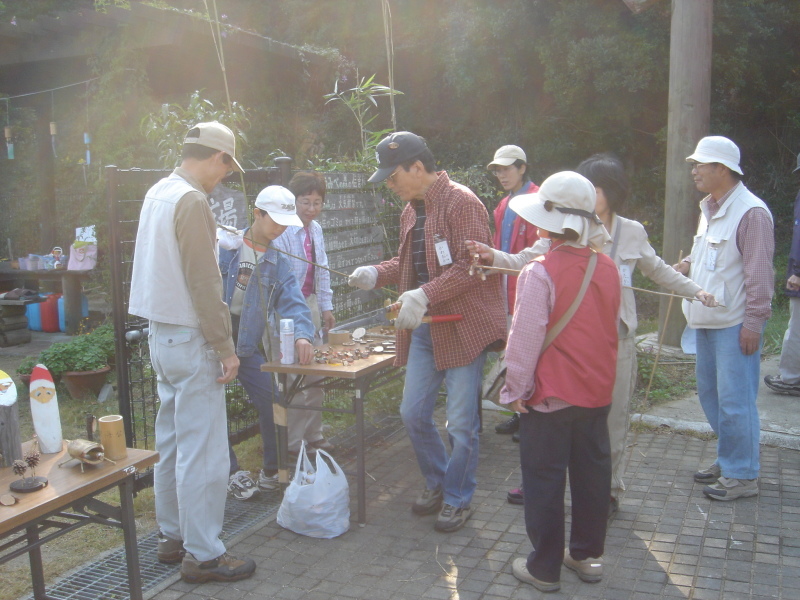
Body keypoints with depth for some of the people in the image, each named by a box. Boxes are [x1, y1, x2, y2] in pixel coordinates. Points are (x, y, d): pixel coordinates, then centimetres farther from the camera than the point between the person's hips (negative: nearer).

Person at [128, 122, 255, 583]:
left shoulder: (159, 193, 11)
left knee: (172, 442, 17)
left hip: (162, 333, 10)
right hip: (190, 338, -10)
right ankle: (203, 554, 8)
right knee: (204, 450, -2)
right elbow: (203, 283, -20)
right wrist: (225, 348, -17)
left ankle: (173, 537, 29)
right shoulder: (192, 200, -17)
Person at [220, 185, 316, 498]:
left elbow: (293, 302, -10)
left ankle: (272, 469, 21)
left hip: (246, 343, 3)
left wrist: (303, 334, -27)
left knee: (270, 399, 1)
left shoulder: (279, 263, 4)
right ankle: (232, 472, 18)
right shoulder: (224, 245, -6)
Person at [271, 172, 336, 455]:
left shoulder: (316, 230, 10)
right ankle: (292, 443, 12)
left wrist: (326, 307, 14)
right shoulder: (283, 231, -16)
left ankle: (313, 434, 28)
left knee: (315, 376, 14)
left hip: (311, 305, 8)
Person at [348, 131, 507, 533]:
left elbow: (470, 266, -20)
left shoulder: (461, 203, -14)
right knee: (413, 413, 11)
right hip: (423, 328, 8)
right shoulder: (411, 210, 13)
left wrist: (425, 296, -27)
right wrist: (376, 274, 5)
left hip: (463, 326, -8)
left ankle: (458, 499, 21)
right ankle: (437, 483, 33)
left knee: (461, 422, 2)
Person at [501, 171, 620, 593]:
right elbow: (611, 330, 11)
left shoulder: (540, 273, -20)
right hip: (597, 391, 6)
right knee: (592, 472, 17)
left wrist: (515, 389, -7)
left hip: (551, 396, -6)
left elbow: (526, 339, -18)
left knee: (544, 480, 7)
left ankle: (544, 569, 18)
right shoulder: (608, 268, 0)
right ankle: (587, 555, 32)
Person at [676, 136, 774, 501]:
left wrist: (753, 321, -18)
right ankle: (727, 460, 31)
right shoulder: (710, 208, 12)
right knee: (710, 393, 17)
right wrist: (685, 265, 3)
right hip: (707, 320, 9)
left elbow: (759, 273, -17)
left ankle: (743, 476, 10)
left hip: (735, 324, -9)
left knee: (734, 399, -3)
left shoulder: (750, 212, -16)